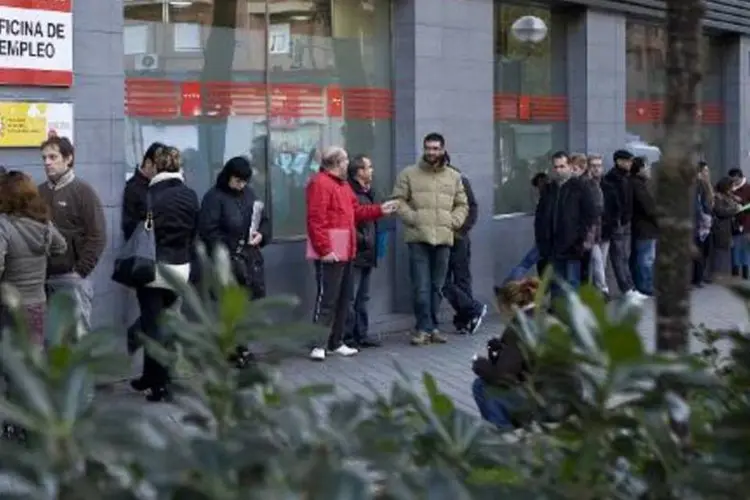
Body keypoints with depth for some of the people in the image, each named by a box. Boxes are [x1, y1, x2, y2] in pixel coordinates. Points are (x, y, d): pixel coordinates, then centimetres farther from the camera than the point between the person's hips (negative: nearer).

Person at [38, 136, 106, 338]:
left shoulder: (83, 191, -3)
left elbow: (97, 235, -8)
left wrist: (80, 271, -11)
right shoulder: (39, 192, 10)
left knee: (76, 334, -1)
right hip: (43, 277, 5)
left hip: (72, 278, -4)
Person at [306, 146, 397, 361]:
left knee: (343, 299, 14)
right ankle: (318, 346, -6)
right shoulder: (320, 183, -15)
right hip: (329, 253, -10)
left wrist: (380, 210, 20)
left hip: (345, 252, 10)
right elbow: (316, 220, -21)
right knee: (326, 299, -9)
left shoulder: (343, 185, 19)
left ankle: (336, 342, 22)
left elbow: (356, 212, 24)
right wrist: (324, 250, -23)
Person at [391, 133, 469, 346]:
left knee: (437, 286, 8)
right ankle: (424, 328, -4)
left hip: (444, 239, 3)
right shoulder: (409, 174, 5)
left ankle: (432, 327, 16)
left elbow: (462, 204, 19)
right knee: (421, 286, -9)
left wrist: (454, 221, 2)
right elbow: (399, 200, 2)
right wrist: (412, 218, -11)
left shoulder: (454, 177, 15)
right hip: (418, 238, -3)